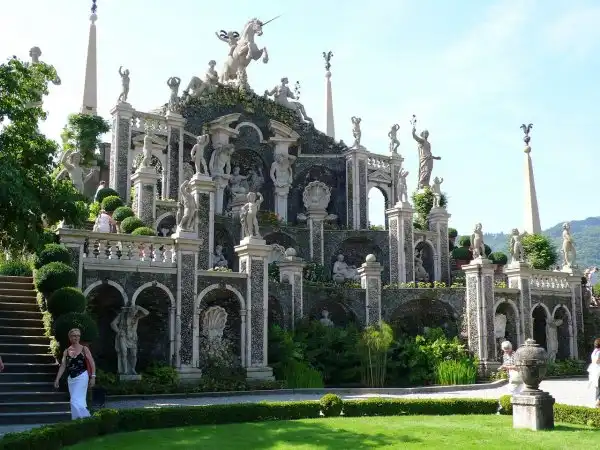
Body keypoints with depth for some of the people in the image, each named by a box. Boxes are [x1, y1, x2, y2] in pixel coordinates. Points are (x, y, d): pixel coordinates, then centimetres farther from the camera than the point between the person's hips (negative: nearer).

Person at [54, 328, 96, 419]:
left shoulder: (84, 349, -1)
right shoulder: (66, 351, 8)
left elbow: (92, 363, -3)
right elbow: (63, 365, 7)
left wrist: (93, 377, -10)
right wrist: (57, 379, -1)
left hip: (81, 377, -5)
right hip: (71, 378, 5)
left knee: (75, 401, -14)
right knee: (79, 401, 8)